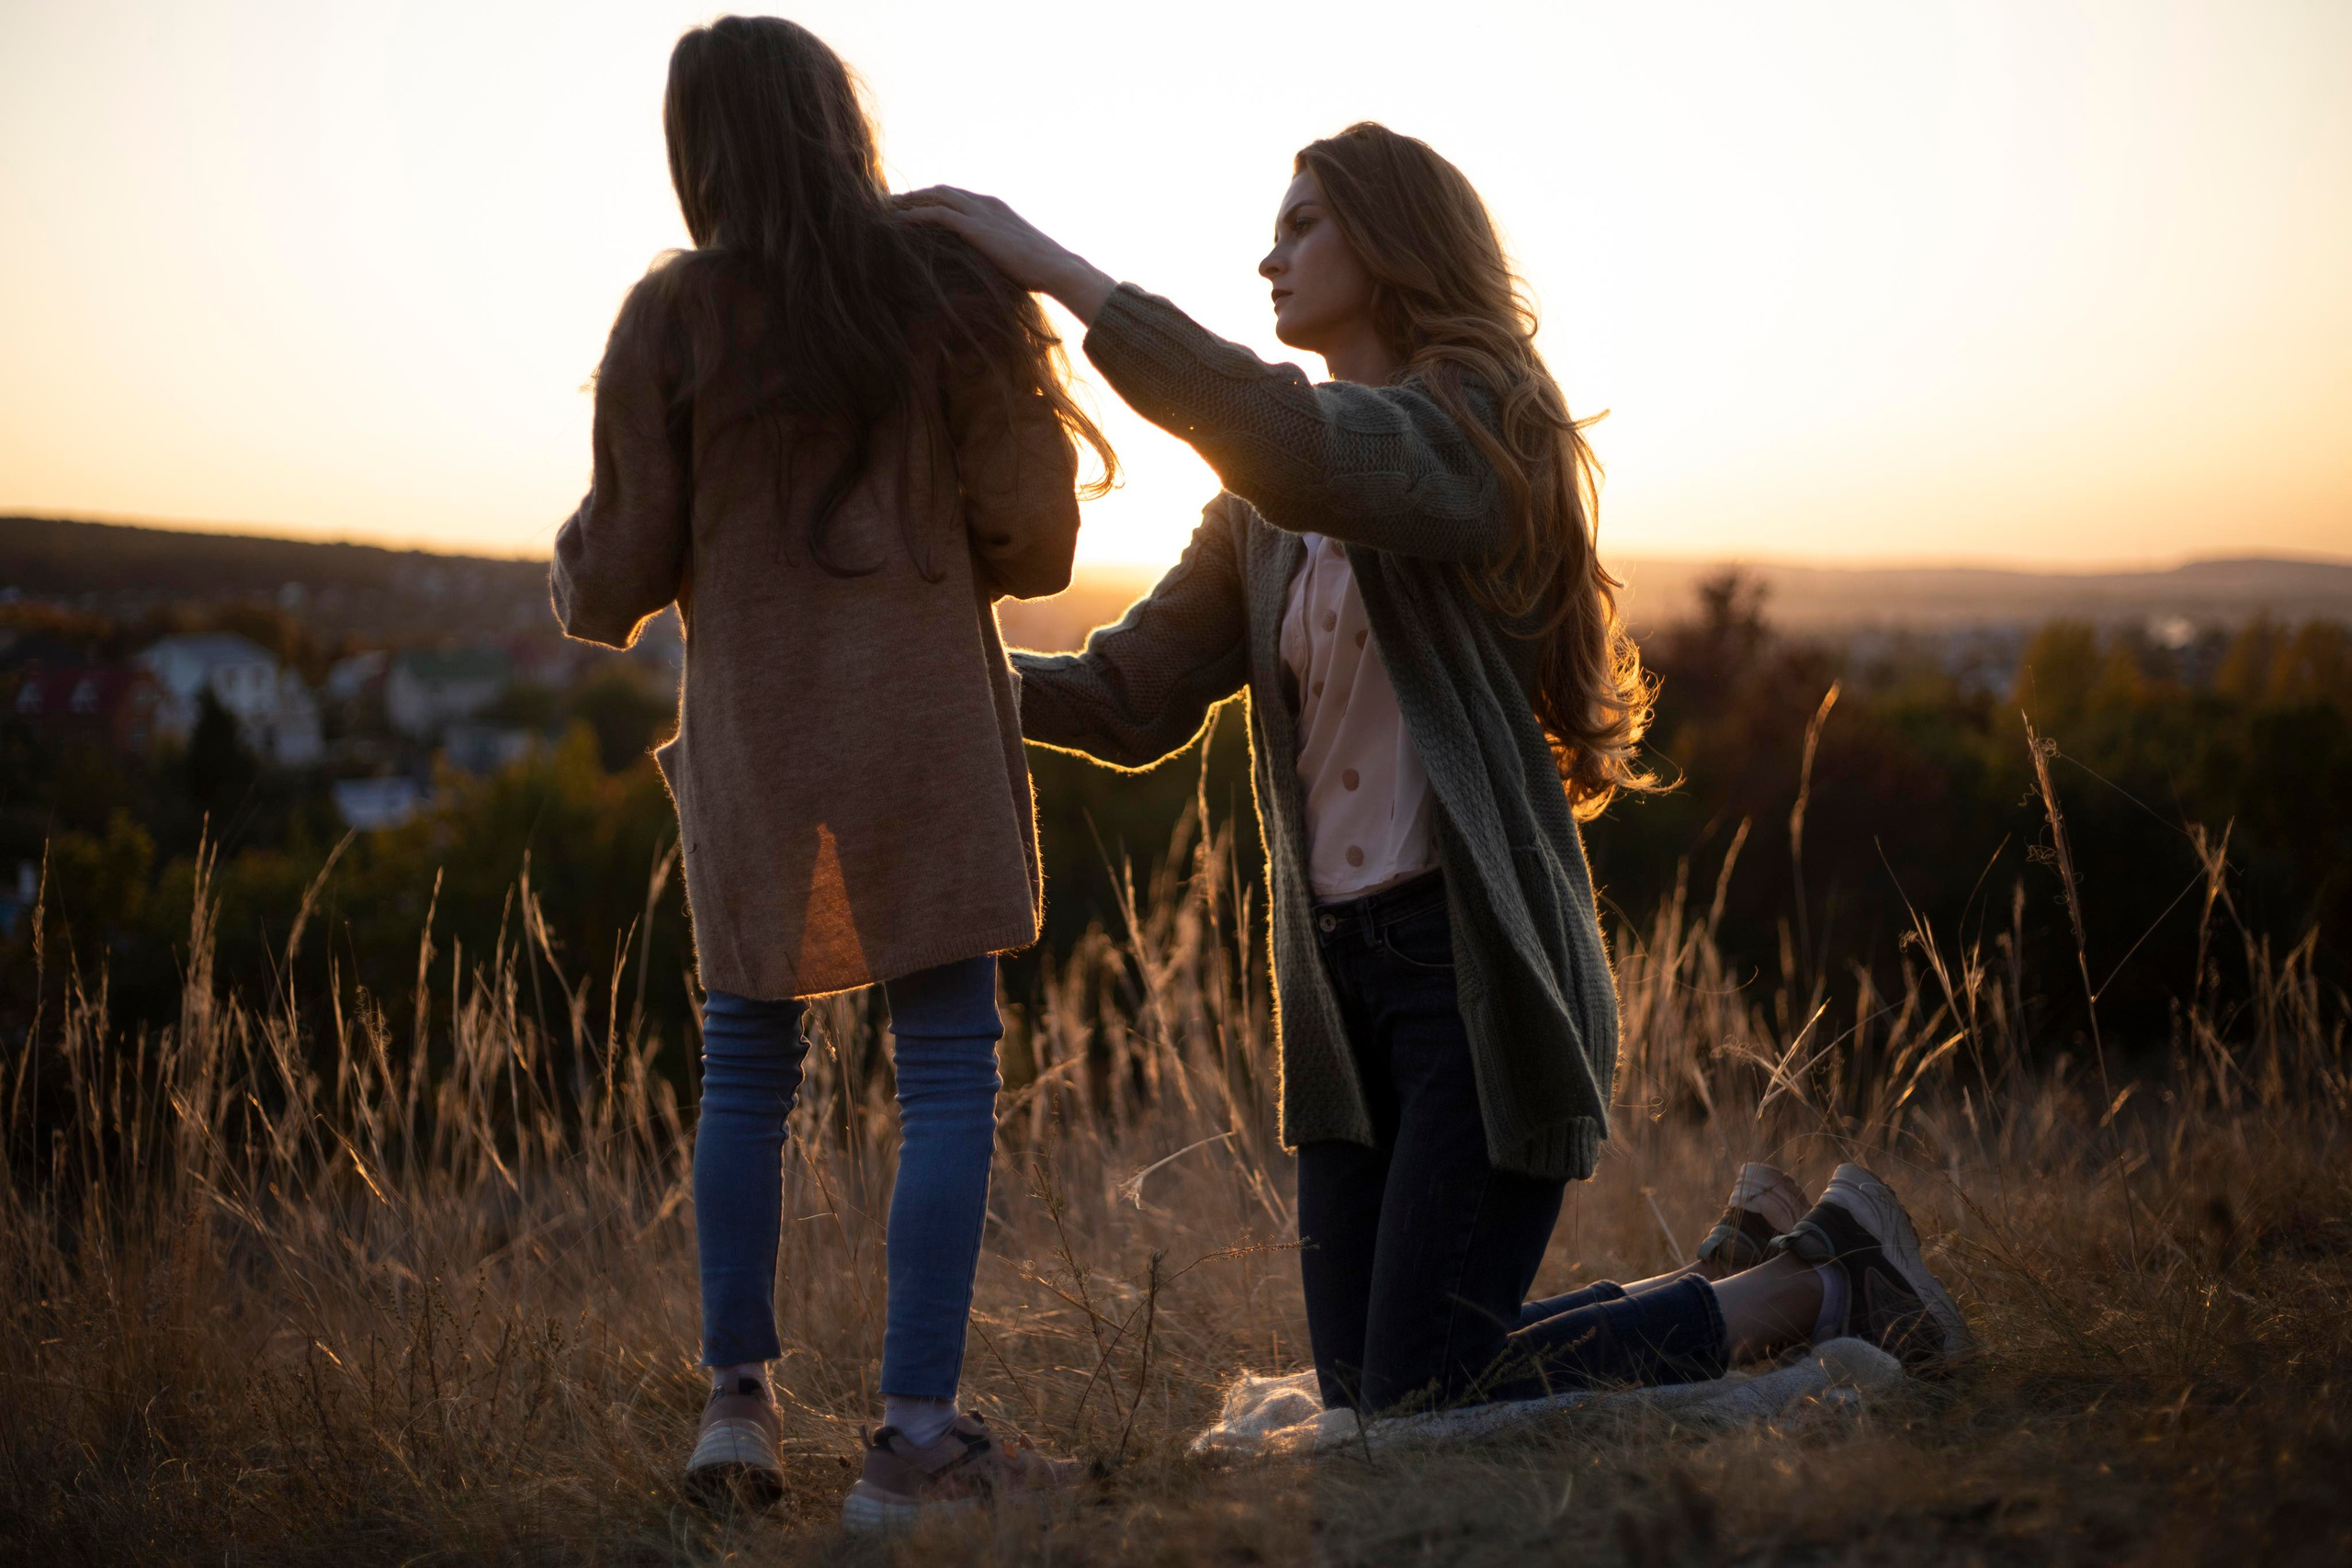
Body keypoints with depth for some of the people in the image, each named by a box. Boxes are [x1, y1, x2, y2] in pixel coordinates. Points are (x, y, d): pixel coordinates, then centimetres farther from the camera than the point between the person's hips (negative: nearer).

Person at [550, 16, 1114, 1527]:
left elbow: (621, 576, 2)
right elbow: (1035, 543, 1)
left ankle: (738, 1399, 15)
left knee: (749, 1061, 17)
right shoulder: (954, 292, 1)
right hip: (926, 733, -1)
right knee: (948, 1067, 0)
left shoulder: (670, 319, 0)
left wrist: (581, 582, 25)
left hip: (751, 741, 1)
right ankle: (916, 1437, -4)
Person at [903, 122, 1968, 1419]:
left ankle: (1817, 1283, 9)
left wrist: (1054, 267, -28)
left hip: (1480, 960, -8)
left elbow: (1299, 449, -30)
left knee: (1420, 1403, -8)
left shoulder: (1473, 423, -8)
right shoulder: (1269, 508, 16)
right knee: (1361, 1392, 10)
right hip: (1344, 974, 8)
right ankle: (1734, 1266, 28)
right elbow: (1133, 700, 8)